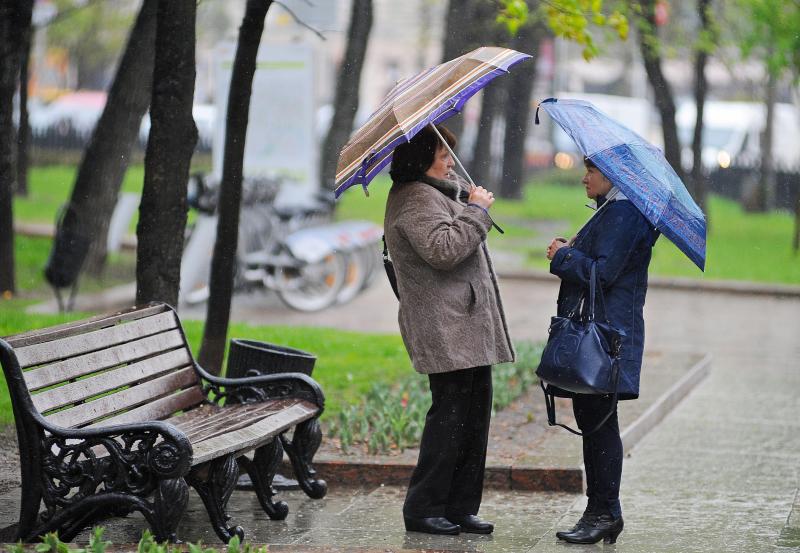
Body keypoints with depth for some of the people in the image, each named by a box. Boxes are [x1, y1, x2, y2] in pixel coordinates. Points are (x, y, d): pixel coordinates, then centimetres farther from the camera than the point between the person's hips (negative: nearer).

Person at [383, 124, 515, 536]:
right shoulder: (415, 199, -12)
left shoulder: (438, 194, 22)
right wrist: (476, 210, -16)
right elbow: (443, 249, -25)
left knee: (474, 415, 10)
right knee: (450, 417, -8)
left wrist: (475, 203, 19)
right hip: (446, 332, -11)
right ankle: (422, 510, -2)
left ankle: (461, 508, 14)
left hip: (468, 330, 11)